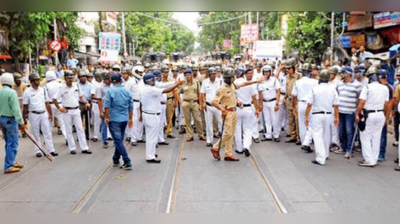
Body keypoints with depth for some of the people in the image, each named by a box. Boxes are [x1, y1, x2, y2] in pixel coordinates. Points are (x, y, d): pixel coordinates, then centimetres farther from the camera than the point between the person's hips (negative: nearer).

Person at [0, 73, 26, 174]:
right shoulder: (11, 92, -16)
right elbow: (15, 109, -19)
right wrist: (21, 122, -16)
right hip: (10, 119, -8)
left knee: (9, 143, 17)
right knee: (12, 144, -2)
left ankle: (11, 162, 27)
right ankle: (8, 167, 0)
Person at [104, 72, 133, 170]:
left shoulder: (111, 91, -10)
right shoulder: (127, 92, 4)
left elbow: (107, 106, -12)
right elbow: (131, 107, 7)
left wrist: (106, 117, -1)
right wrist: (130, 119, 16)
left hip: (114, 119, -5)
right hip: (124, 119, 5)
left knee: (118, 141, -2)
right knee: (119, 140, 18)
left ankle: (127, 162, -9)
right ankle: (116, 160, 29)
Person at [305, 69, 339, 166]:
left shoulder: (315, 89, -8)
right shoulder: (332, 89, -2)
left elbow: (309, 104, -8)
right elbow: (335, 106, 0)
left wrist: (306, 116, -1)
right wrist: (336, 118, 8)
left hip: (317, 114, -3)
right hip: (328, 115, 3)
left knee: (317, 135, -1)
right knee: (326, 135, 19)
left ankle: (320, 158, -7)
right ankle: (325, 154, 36)